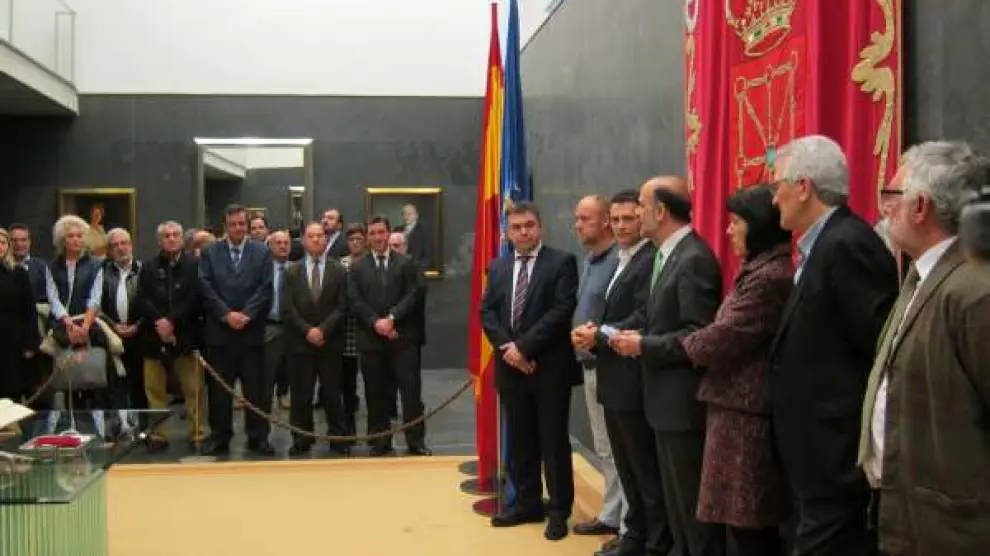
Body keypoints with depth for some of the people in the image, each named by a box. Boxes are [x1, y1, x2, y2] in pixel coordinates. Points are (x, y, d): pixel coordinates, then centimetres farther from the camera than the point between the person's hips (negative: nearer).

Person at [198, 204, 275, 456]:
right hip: (219, 331, 0)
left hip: (252, 331, 0)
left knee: (256, 387, 4)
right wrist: (226, 314, -11)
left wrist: (246, 314, -12)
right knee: (219, 388, 6)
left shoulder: (262, 252, 6)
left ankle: (258, 436, 13)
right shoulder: (209, 252, 7)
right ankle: (219, 436, 16)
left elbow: (265, 288, -2)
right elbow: (206, 288, -2)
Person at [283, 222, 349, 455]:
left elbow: (341, 306, -2)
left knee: (332, 393, 3)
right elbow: (288, 308, 0)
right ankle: (302, 439, 13)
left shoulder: (338, 271, 4)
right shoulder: (292, 271, 7)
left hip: (330, 342, -1)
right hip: (300, 342, 1)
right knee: (301, 394, 4)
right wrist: (307, 330, -11)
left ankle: (337, 438, 12)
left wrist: (323, 330, -13)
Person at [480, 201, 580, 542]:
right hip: (511, 367, 5)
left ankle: (559, 511, 13)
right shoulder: (498, 267, 13)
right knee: (519, 441, 12)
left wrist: (524, 346, -17)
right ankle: (528, 504, 24)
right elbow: (487, 312, 7)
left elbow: (562, 310, -15)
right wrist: (506, 346, -10)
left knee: (553, 441, 2)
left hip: (550, 367, -5)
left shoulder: (561, 262, -5)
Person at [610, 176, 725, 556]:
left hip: (684, 401, -10)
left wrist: (643, 346, -18)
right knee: (676, 498, 19)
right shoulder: (668, 255, 13)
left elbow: (698, 336, -23)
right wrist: (639, 338, 3)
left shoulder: (694, 259, -18)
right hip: (667, 399, 10)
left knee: (693, 501, 1)